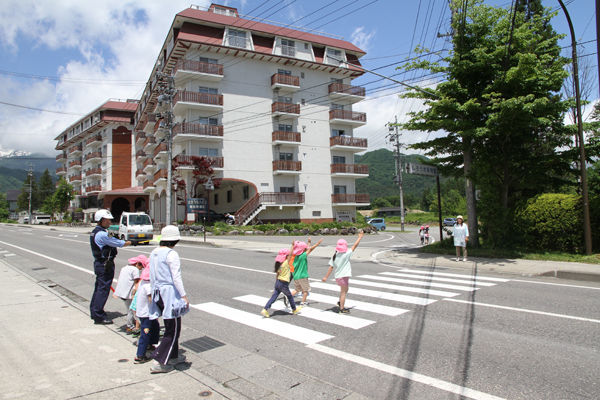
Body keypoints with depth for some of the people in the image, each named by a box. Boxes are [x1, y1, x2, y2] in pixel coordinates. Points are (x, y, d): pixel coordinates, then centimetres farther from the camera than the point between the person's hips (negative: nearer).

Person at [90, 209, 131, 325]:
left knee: (99, 287, 19)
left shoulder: (95, 232, 13)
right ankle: (99, 316, -3)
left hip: (98, 263, 11)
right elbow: (119, 243, -16)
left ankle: (94, 311, 30)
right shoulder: (102, 234, -19)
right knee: (103, 289, -6)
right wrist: (130, 243, -3)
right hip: (105, 264, -11)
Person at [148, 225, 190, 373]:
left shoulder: (153, 253, 9)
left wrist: (153, 293, 22)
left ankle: (173, 357, 31)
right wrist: (184, 296, -11)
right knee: (173, 329, 2)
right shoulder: (171, 254, -15)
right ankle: (158, 362, 3)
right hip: (170, 292, -8)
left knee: (170, 327, 20)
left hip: (158, 293, 8)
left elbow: (151, 277, 14)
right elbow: (176, 278, -16)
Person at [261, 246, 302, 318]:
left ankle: (265, 310, -4)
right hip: (283, 284, -6)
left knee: (274, 297, 6)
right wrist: (293, 245, -8)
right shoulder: (286, 263, -15)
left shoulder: (279, 265, 7)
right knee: (290, 297, 14)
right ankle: (294, 310, 31)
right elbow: (290, 254, -15)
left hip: (278, 282, 6)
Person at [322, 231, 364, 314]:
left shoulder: (335, 256, 2)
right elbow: (355, 245, -5)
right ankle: (342, 309, 8)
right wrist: (360, 237, 7)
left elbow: (331, 267, 2)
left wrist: (326, 277, 5)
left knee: (344, 290, 28)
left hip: (337, 276, 6)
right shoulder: (346, 254, -12)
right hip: (344, 276, -6)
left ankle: (340, 303, 34)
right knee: (343, 292, 3)